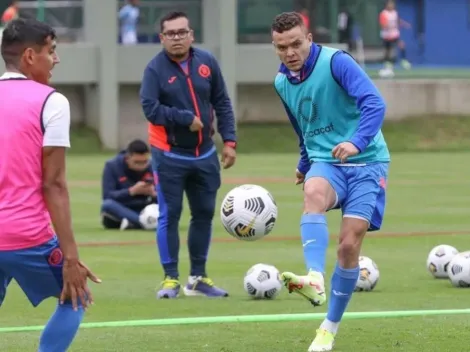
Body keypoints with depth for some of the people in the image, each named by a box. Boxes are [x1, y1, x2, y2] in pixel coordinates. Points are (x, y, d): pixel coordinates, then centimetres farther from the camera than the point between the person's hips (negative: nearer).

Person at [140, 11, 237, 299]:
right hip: (169, 156, -4)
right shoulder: (155, 68, -11)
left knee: (204, 214, 10)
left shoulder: (207, 63, 0)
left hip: (204, 155, 4)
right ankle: (171, 278, 4)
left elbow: (222, 104, 6)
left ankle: (198, 278, 21)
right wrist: (187, 118, -21)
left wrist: (229, 141, -1)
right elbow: (150, 108, -20)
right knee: (169, 215, -3)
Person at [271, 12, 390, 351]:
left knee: (349, 244, -11)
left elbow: (374, 103, -27)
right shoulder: (282, 82, 7)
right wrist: (305, 164, 33)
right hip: (325, 161, 4)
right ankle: (315, 280, -53)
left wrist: (357, 142, -42)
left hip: (366, 162, -4)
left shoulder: (336, 62, -14)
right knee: (313, 192, -33)